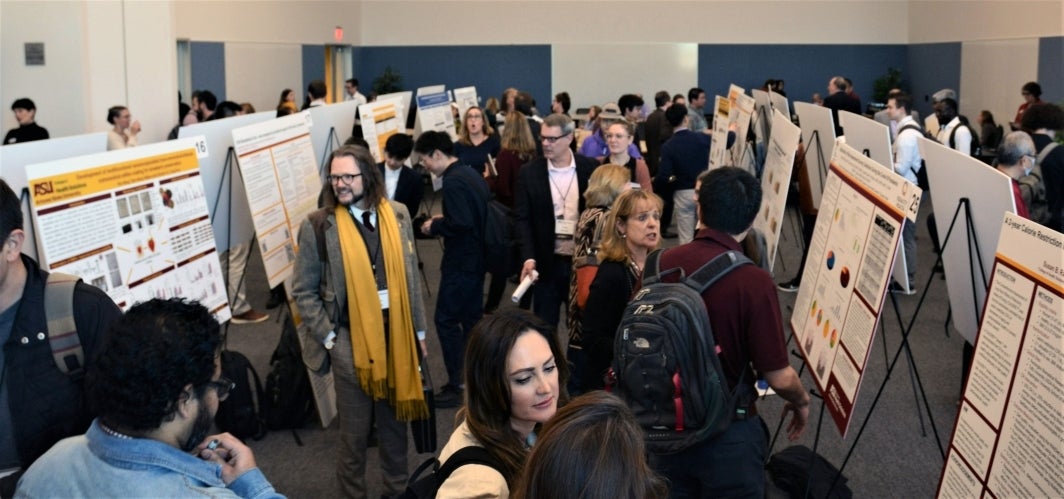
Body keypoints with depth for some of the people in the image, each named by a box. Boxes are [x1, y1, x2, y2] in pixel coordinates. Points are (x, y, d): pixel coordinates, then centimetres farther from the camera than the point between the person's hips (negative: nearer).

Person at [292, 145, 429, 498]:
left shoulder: (398, 215, 3)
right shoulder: (318, 225, -8)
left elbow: (411, 277, 9)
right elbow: (304, 291, -4)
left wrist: (419, 330, 9)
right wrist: (328, 337, -9)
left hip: (396, 333, 3)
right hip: (351, 339, -3)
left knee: (396, 424, 17)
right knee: (355, 433, 6)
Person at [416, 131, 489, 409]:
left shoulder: (452, 181, -20)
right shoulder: (469, 173, 11)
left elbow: (461, 223, -28)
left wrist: (435, 226, -13)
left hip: (460, 261, -10)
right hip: (475, 257, 10)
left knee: (446, 320, -3)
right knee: (471, 318, 16)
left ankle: (457, 387, 0)